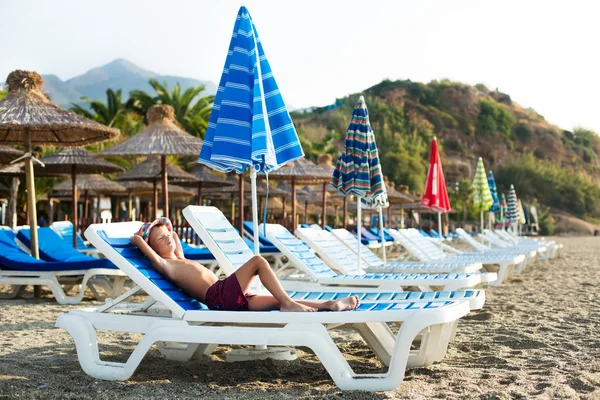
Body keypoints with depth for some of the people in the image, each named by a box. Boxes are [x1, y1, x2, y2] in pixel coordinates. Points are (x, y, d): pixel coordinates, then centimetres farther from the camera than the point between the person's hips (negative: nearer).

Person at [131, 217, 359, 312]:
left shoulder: (180, 260, 30)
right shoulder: (164, 265, 5)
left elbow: (175, 237, 49)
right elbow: (138, 240, -3)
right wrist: (140, 239, 17)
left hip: (231, 300, 9)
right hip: (218, 295, -9)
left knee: (278, 302, -2)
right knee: (258, 261, -18)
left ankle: (329, 305, -9)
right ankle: (288, 304, -25)